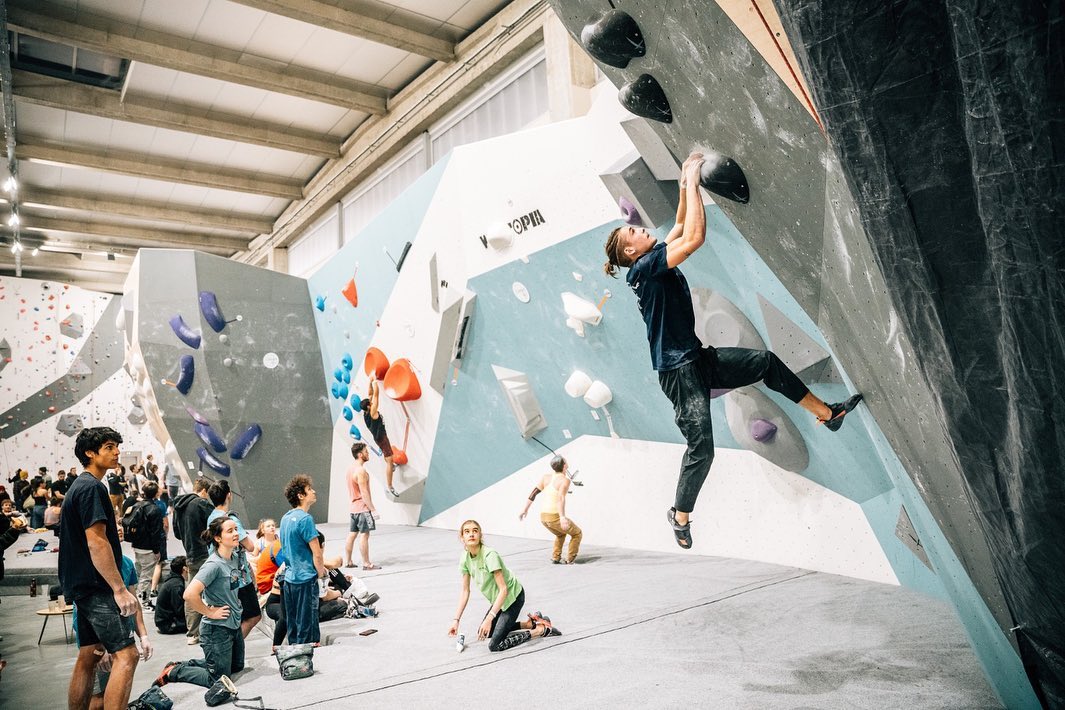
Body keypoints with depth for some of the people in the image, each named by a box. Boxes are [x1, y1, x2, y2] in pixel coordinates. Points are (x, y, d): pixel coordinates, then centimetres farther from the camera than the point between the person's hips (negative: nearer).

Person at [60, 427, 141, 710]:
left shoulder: (79, 486, 17)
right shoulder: (91, 488, -15)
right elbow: (96, 542, -22)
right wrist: (120, 589, -22)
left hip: (82, 586, 11)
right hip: (97, 586, -11)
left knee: (88, 657, 15)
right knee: (125, 655, -13)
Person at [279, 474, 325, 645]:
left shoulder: (286, 517, 9)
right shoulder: (305, 519, -18)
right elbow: (317, 554, -18)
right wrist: (321, 573, -1)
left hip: (289, 578, 8)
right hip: (306, 579, -8)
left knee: (292, 626, 16)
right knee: (307, 628, 1)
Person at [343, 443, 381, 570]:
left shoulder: (350, 469, 11)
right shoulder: (361, 471, -19)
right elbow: (364, 493, -22)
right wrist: (373, 509, -19)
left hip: (354, 507, 9)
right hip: (363, 508, -9)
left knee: (352, 534, 13)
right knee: (364, 535, -4)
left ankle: (348, 561, 19)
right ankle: (366, 564, 1)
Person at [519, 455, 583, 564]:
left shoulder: (546, 477, 8)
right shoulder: (565, 480, -10)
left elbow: (534, 492, 5)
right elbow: (561, 498, -25)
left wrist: (525, 509, 13)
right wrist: (562, 517, -34)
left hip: (543, 516, 6)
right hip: (555, 517, -6)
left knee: (561, 534, 33)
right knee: (577, 534, 17)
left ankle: (555, 557, 21)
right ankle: (570, 559, 11)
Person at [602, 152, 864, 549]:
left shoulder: (658, 261, 11)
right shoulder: (644, 267, -16)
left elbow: (681, 227, 21)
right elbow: (695, 237, -25)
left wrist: (686, 182, 11)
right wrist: (692, 181, -17)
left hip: (698, 359, 10)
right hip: (678, 370, -9)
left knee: (766, 362, 10)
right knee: (701, 446, -8)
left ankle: (827, 413, 24)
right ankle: (680, 515, 12)